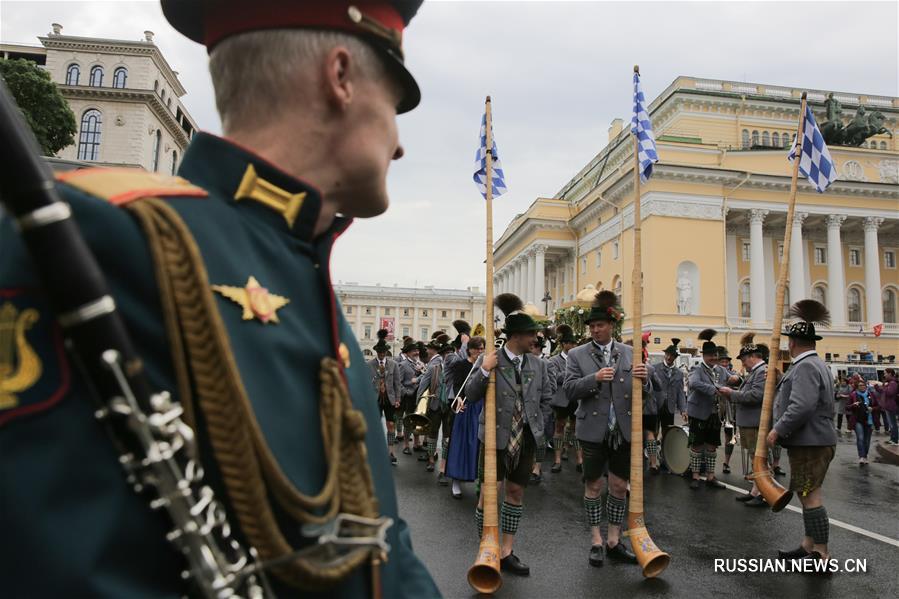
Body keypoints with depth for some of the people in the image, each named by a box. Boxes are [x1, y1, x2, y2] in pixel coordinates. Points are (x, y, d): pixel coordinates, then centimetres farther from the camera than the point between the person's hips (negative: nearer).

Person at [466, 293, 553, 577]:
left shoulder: (538, 364, 4)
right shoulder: (489, 360, -8)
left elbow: (546, 397, 16)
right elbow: (471, 397, -8)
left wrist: (531, 417, 6)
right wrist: (483, 371, -22)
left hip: (526, 438, 5)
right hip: (496, 436, -4)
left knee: (516, 492, 11)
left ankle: (506, 552, 22)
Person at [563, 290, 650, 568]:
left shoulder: (629, 353, 5)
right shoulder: (577, 354, -2)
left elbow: (644, 391, 5)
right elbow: (569, 390, -8)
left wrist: (643, 379, -18)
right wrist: (595, 378, -23)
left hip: (623, 430, 2)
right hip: (593, 430, -2)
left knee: (620, 486, 10)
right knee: (594, 485, 8)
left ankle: (614, 541, 25)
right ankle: (596, 542, 22)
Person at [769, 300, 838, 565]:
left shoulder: (805, 366, -18)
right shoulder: (815, 364, 16)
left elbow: (802, 407, -28)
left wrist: (777, 430, -19)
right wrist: (778, 380, 15)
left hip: (810, 444, -11)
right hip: (810, 442, 11)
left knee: (810, 496, -6)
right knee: (808, 494, 16)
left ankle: (821, 555, 1)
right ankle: (808, 546, 26)